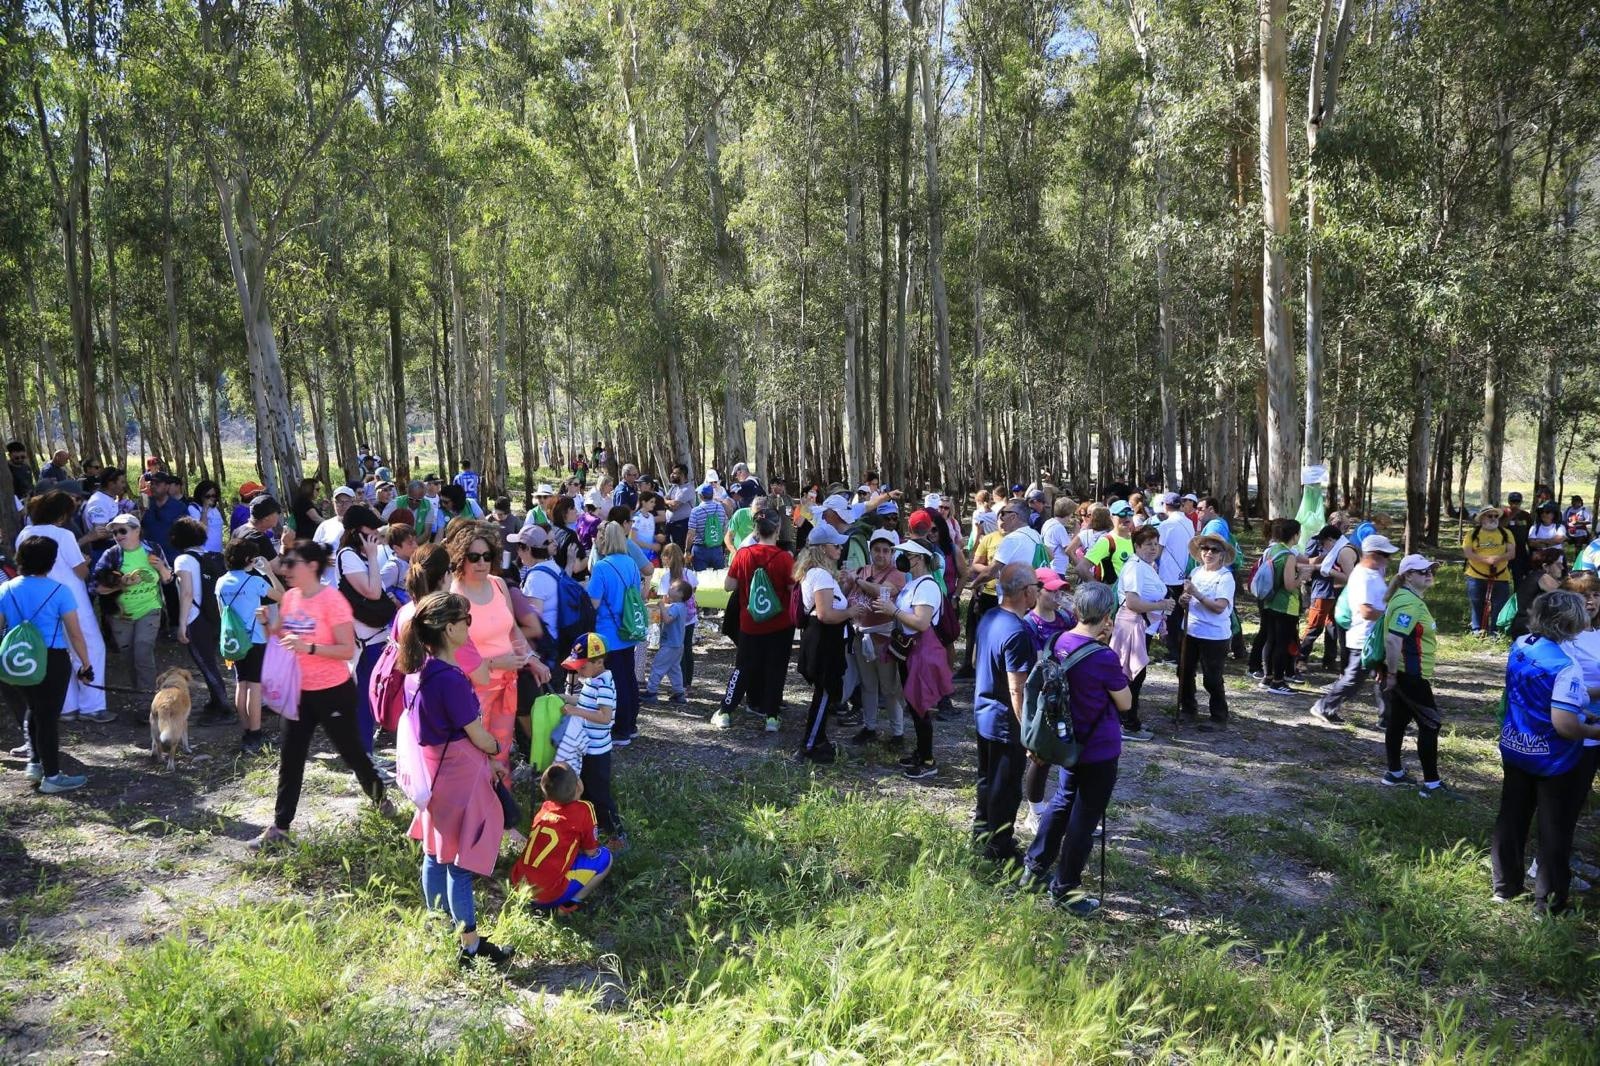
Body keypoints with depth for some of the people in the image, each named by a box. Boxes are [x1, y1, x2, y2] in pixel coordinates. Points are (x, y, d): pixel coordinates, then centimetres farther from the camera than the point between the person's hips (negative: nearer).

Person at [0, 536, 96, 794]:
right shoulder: (59, 590, -12)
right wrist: (86, 665, -1)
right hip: (52, 659, -5)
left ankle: (35, 763, 27)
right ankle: (51, 777, 11)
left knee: (33, 710, 25)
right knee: (49, 715, 3)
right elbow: (75, 633, -10)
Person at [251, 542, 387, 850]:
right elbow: (282, 639, 14)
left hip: (333, 692, -6)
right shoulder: (289, 597, 2)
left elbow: (348, 650, -22)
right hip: (299, 691, 6)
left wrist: (308, 647, -32)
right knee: (290, 759, 8)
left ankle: (378, 794, 37)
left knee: (350, 750, 11)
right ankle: (280, 827, 16)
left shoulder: (332, 601, -19)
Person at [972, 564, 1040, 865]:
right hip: (1006, 723, -9)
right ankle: (1000, 849, 19)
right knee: (1006, 788, 7)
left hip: (983, 713, 9)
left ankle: (982, 829, 40)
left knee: (987, 778, 24)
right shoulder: (1018, 633, -28)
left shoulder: (989, 618, 0)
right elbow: (1017, 690, -27)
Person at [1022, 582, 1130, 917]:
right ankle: (1065, 889, 18)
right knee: (1084, 819, 7)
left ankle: (1035, 867, 35)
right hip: (1100, 750, -7)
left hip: (1071, 742, 8)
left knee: (1062, 802, 24)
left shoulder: (1063, 642, -4)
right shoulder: (1105, 658, -25)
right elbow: (1125, 703, -11)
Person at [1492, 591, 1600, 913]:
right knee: (1555, 829, 11)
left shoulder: (1520, 645, -4)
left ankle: (1505, 887, 31)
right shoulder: (1565, 665, -27)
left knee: (1511, 819, 18)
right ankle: (1549, 901, 22)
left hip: (1515, 750, 7)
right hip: (1553, 759, -6)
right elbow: (1564, 724, -29)